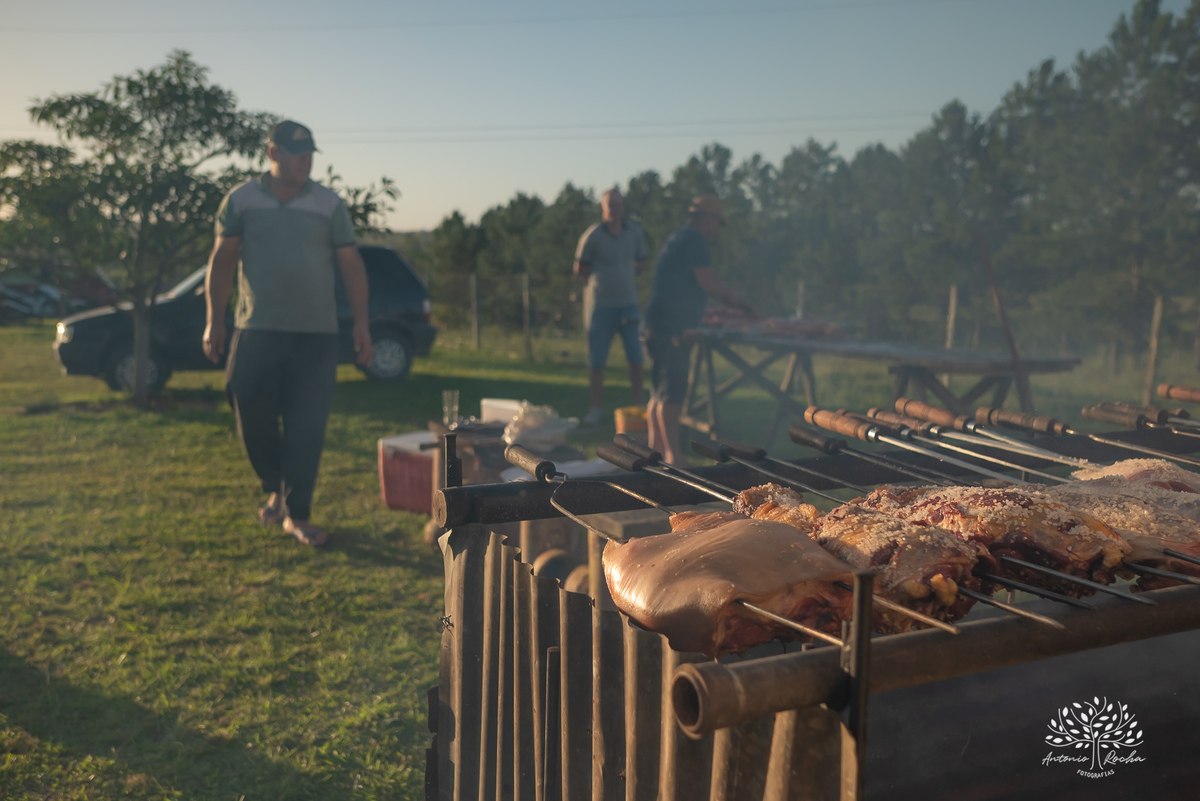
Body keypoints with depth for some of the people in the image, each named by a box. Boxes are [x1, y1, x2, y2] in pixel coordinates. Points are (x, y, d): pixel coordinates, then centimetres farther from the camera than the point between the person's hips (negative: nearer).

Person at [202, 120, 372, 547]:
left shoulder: (330, 204, 6)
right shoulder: (241, 200, 6)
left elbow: (351, 265, 6)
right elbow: (222, 260, 7)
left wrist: (361, 324, -2)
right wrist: (214, 320, 0)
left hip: (317, 335, 0)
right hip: (256, 331, 0)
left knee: (307, 428, -1)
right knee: (252, 417, 2)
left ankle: (296, 515, 9)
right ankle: (275, 490, 28)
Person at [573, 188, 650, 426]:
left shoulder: (635, 232, 3)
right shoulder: (592, 236, -7)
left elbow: (641, 262, 18)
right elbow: (580, 271, 2)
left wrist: (624, 279, 7)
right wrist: (602, 280, 4)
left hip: (628, 303, 3)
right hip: (600, 305, -3)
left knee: (635, 357, 3)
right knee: (596, 361, 2)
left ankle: (639, 404, 16)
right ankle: (596, 408, 15)